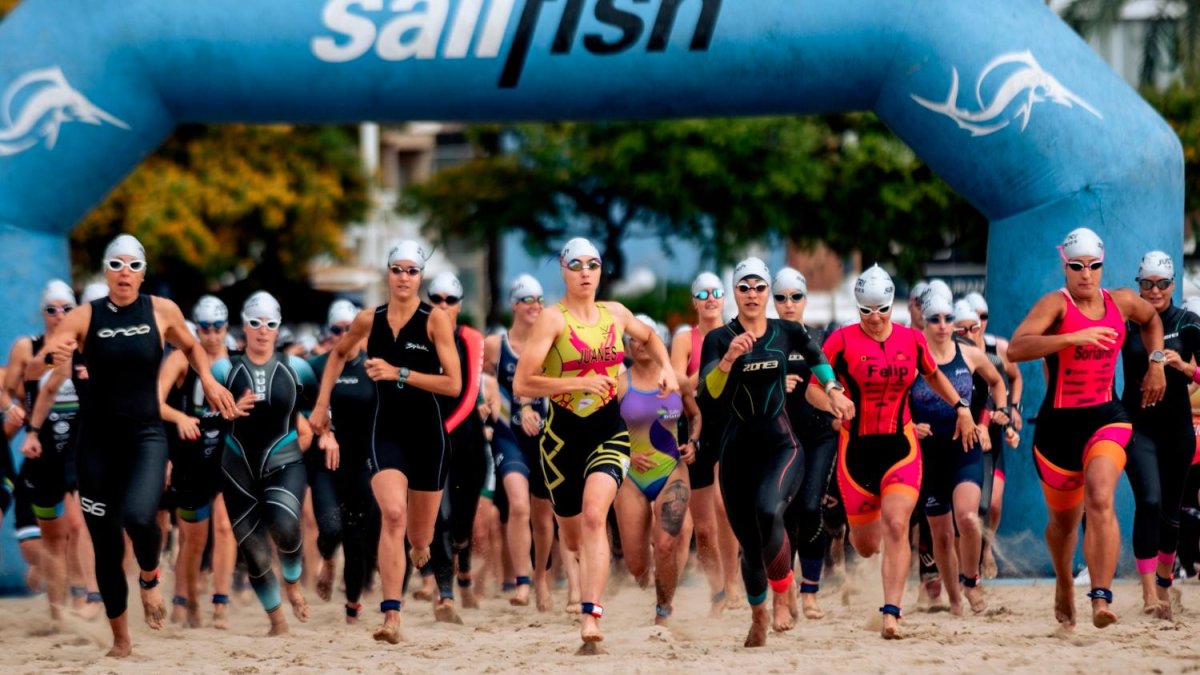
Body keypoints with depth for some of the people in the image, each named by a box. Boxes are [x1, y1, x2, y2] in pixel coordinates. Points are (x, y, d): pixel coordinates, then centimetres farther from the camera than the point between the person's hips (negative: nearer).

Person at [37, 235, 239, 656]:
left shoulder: (162, 311, -1)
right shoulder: (85, 317, -4)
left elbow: (190, 347, 19)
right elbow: (48, 351, -17)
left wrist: (208, 381, 5)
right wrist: (53, 354, -38)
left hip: (146, 436, -1)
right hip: (97, 440, 1)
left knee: (138, 516, -29)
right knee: (105, 546, 4)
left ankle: (150, 578, 5)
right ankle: (120, 640, 21)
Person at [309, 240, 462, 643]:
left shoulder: (436, 319, -7)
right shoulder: (369, 321, 3)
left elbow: (453, 384, -12)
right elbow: (339, 355, 24)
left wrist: (399, 373, -18)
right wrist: (322, 404, 19)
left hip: (428, 433, -1)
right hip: (386, 432, 1)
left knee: (420, 539, 12)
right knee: (393, 514, -25)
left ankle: (421, 552, 52)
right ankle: (391, 617, -29)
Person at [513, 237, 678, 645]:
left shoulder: (616, 315, 6)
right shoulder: (553, 319, -8)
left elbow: (649, 337, 30)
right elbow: (521, 385, -15)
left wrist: (667, 367, 12)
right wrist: (578, 383, -20)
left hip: (609, 431, 1)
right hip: (563, 434, -1)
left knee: (594, 516, -25)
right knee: (573, 539, 11)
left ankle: (590, 617, -30)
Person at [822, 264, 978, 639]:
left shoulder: (912, 340, 3)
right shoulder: (842, 341, -6)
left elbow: (933, 375, 22)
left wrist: (961, 407, 15)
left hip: (901, 446, 1)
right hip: (857, 449, -1)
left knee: (896, 524, -21)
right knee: (865, 546, 7)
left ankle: (891, 612, -20)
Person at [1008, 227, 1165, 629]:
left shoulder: (1121, 303, 3)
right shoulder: (1056, 304, -11)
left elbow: (1151, 318, 30)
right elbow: (1016, 349, -29)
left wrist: (1156, 362, 17)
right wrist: (1074, 338, -36)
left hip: (1106, 418, 1)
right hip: (1058, 423, -1)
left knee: (1100, 498, -25)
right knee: (1064, 518, 14)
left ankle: (1102, 597, -31)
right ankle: (1064, 588, 44)